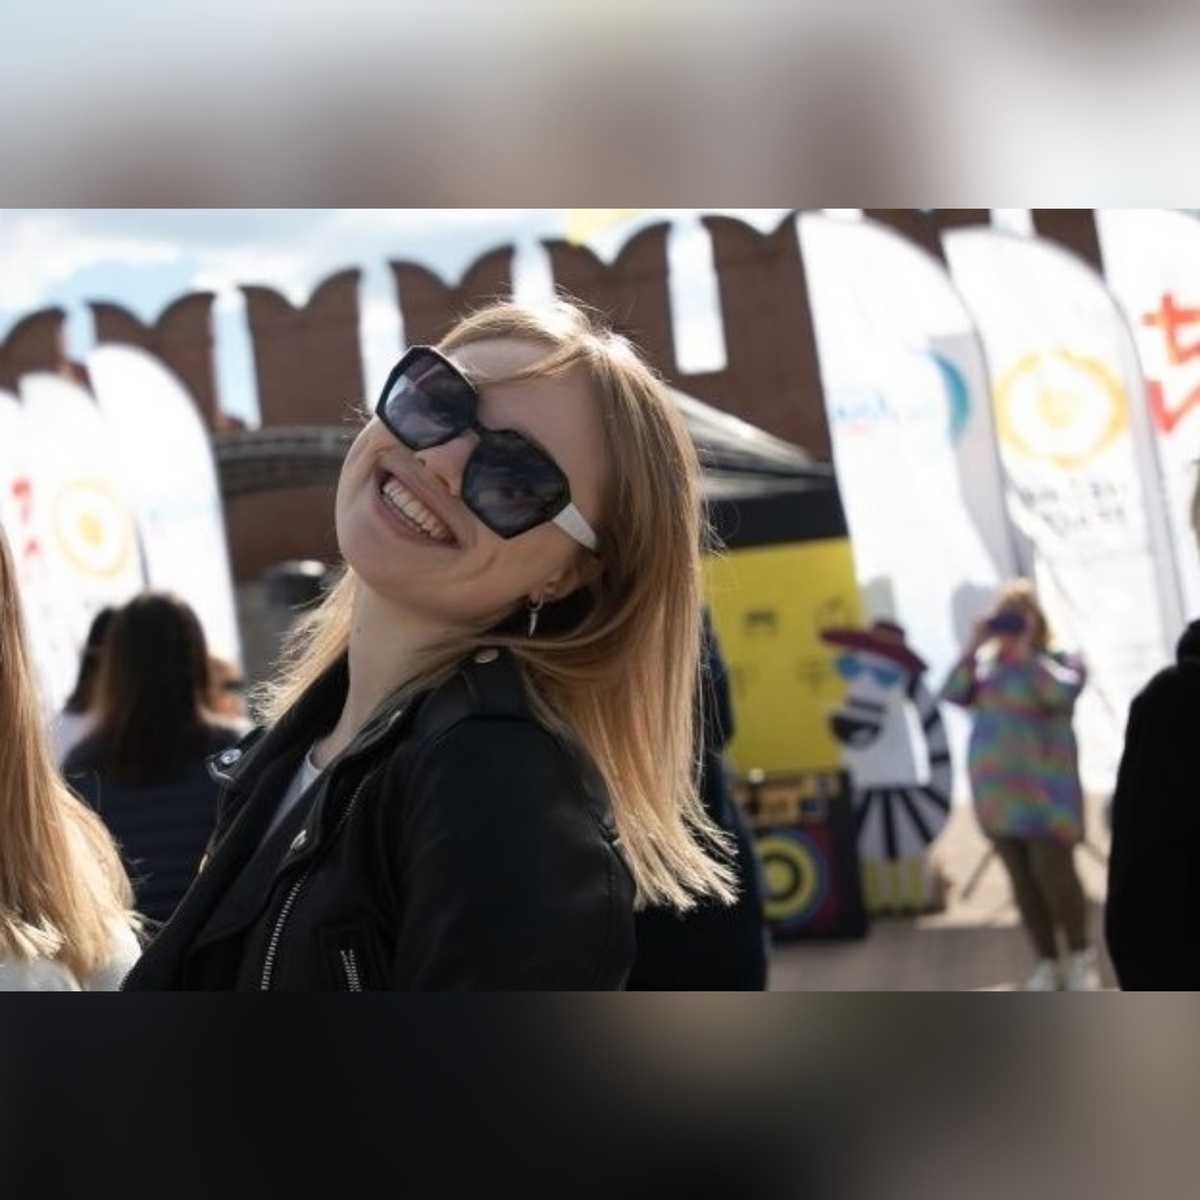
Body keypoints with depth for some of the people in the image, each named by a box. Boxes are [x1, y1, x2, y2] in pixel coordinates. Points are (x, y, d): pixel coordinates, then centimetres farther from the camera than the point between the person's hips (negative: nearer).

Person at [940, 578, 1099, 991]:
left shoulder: (1060, 661, -1)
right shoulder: (986, 663, 9)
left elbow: (1061, 693, -21)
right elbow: (953, 695, -3)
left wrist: (1027, 651, -17)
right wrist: (974, 647, -8)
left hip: (1044, 785, -4)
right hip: (996, 785, 4)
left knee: (1053, 872, -8)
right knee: (1021, 878, 6)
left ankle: (1080, 956, 11)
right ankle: (1046, 963, 14)